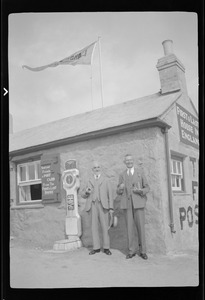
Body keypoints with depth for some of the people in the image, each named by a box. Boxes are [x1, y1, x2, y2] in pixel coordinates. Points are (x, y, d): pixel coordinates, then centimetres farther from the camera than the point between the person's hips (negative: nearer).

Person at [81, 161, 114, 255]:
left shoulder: (105, 180, 11)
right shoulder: (90, 181, 17)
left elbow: (110, 194, 6)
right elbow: (83, 195, 17)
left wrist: (111, 208, -4)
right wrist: (86, 192, -7)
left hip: (103, 205, -2)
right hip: (93, 205, 2)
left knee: (105, 227, -3)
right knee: (94, 227, 2)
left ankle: (106, 248, 4)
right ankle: (96, 247, 9)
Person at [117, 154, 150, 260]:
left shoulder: (140, 173, 7)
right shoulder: (122, 175, 11)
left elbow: (147, 188, 8)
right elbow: (118, 192, 11)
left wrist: (140, 191, -15)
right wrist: (120, 188, -14)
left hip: (138, 203, -1)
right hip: (127, 204, 1)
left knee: (140, 226, -2)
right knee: (129, 227, 1)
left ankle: (142, 251, 8)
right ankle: (132, 250, 10)